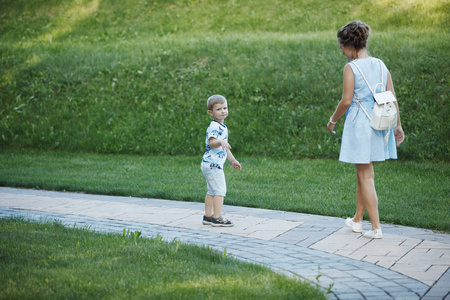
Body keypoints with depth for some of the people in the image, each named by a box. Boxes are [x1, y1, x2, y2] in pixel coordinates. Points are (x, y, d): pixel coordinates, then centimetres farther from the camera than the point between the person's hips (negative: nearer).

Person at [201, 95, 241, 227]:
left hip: (210, 165, 10)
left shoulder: (222, 127, 17)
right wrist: (220, 142, -51)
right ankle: (217, 218, -7)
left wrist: (233, 160, 32)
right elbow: (212, 143, -32)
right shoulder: (214, 127, -16)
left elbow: (225, 148, 28)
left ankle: (208, 216, 21)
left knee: (212, 191, 14)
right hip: (213, 164, -10)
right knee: (220, 190, -9)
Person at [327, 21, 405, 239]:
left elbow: (346, 101, -14)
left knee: (366, 176, 0)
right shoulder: (380, 65, 6)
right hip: (378, 123, 6)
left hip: (359, 123, -6)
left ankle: (376, 227, 0)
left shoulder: (351, 68, -12)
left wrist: (332, 120, 2)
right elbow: (392, 99, 7)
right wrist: (397, 125, 15)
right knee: (362, 173, 19)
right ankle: (357, 219, 30)